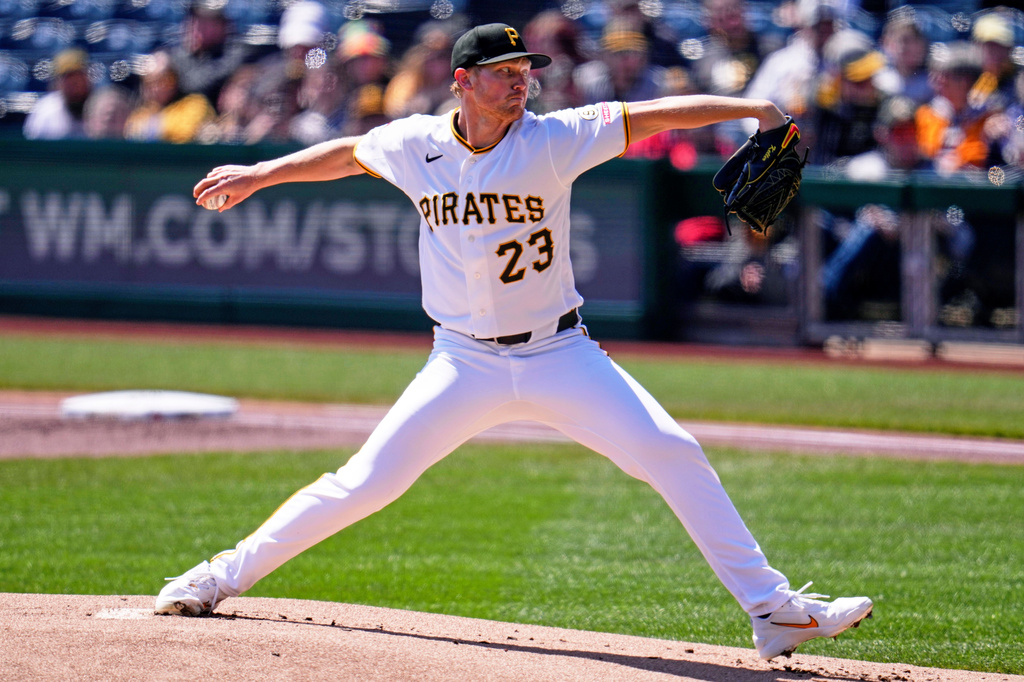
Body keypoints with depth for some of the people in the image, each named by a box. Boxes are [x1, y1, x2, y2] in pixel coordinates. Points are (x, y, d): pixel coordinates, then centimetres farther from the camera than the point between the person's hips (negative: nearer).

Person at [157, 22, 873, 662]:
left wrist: (751, 107, -26)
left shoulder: (553, 139, -10)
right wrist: (258, 176, 21)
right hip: (466, 364, 0)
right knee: (366, 482, -7)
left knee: (674, 455, -13)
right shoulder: (415, 145, -4)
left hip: (559, 353, 0)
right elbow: (347, 153, 16)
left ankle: (772, 610, -7)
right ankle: (227, 575, 10)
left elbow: (653, 115, -16)